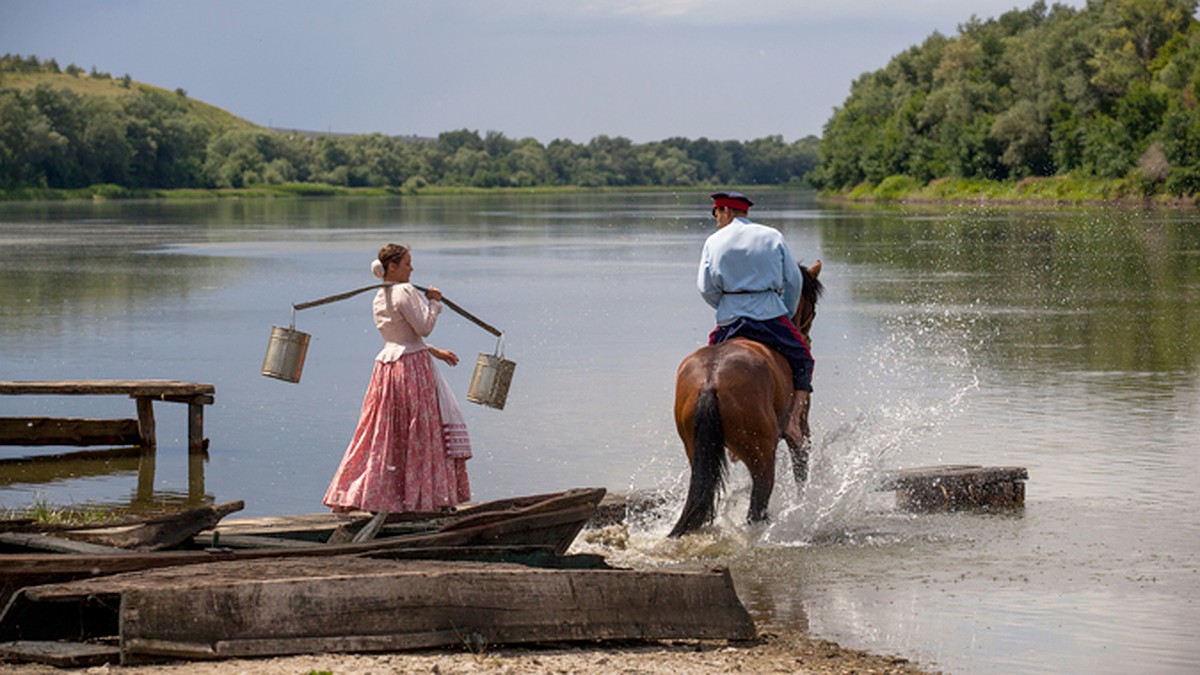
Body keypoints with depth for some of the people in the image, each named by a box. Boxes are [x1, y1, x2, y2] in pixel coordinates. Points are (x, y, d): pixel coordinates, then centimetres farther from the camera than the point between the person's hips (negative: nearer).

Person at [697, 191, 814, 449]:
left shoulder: (714, 241, 6)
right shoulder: (772, 236, 8)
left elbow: (706, 288, -1)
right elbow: (793, 281, 8)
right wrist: (787, 317, 19)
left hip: (730, 321, 1)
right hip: (770, 315, -1)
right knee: (803, 362, 12)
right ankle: (794, 421, -7)